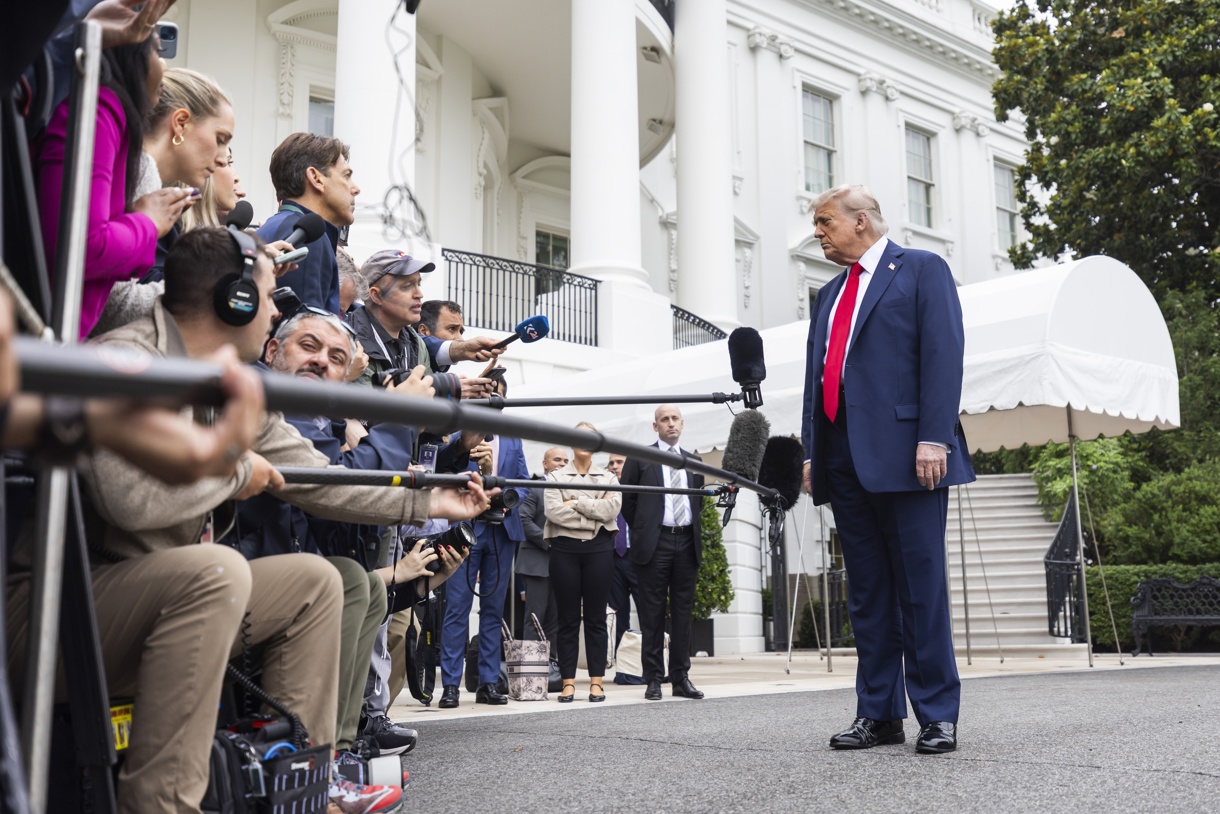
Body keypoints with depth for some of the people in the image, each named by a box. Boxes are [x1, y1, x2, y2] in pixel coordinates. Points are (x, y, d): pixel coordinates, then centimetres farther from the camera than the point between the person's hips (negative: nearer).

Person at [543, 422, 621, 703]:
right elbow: (554, 511, -8)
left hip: (599, 549, 1)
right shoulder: (556, 477, 9)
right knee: (568, 618, 2)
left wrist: (576, 503, -7)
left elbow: (612, 508, -6)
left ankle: (596, 682, 6)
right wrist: (595, 512, -7)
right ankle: (568, 682, 6)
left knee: (596, 617, 2)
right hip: (565, 549, 0)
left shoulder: (608, 478, 12)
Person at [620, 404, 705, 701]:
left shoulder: (694, 461, 15)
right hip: (654, 543, -4)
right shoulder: (639, 458, 3)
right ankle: (654, 679, 4)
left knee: (683, 612, 6)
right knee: (652, 614, -1)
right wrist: (642, 532, 5)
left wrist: (693, 531, 10)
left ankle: (681, 677, 11)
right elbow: (627, 501, 4)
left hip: (687, 542, 4)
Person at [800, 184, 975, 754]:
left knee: (921, 586, -3)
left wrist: (934, 438, -17)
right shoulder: (830, 293, 24)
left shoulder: (922, 269, 4)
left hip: (905, 454, -6)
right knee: (866, 591, 7)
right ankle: (879, 713, 13)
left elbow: (943, 355, -7)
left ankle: (937, 715, 5)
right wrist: (810, 451, 12)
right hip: (845, 461, 7)